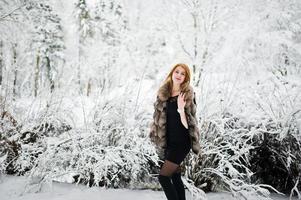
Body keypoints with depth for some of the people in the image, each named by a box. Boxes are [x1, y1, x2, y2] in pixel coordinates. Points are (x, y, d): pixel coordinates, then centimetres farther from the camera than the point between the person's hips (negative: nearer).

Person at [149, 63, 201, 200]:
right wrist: (157, 137, 10)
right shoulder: (163, 93, 4)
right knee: (175, 177, 15)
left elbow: (187, 124, -16)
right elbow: (159, 116, 13)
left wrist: (181, 109, -31)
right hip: (167, 142, 6)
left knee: (163, 177, -10)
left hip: (181, 143, -6)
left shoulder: (188, 95, -11)